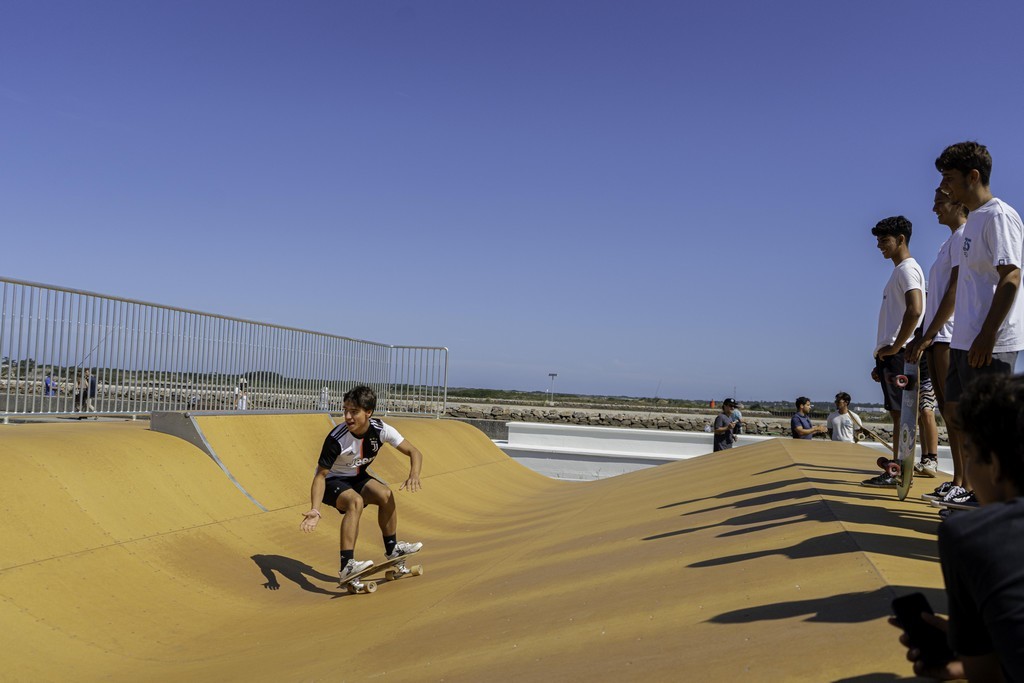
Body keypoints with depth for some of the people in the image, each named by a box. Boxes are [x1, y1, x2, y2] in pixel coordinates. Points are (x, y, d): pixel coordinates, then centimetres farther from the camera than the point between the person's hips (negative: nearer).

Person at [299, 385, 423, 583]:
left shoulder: (380, 429, -20)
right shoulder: (337, 439, -31)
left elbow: (414, 452, -17)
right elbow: (320, 475, -24)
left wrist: (414, 475, -37)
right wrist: (315, 510, -37)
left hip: (356, 477, 5)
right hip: (332, 481, -5)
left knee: (385, 495, -17)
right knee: (356, 501, -31)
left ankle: (392, 549, 4)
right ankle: (346, 566, -34)